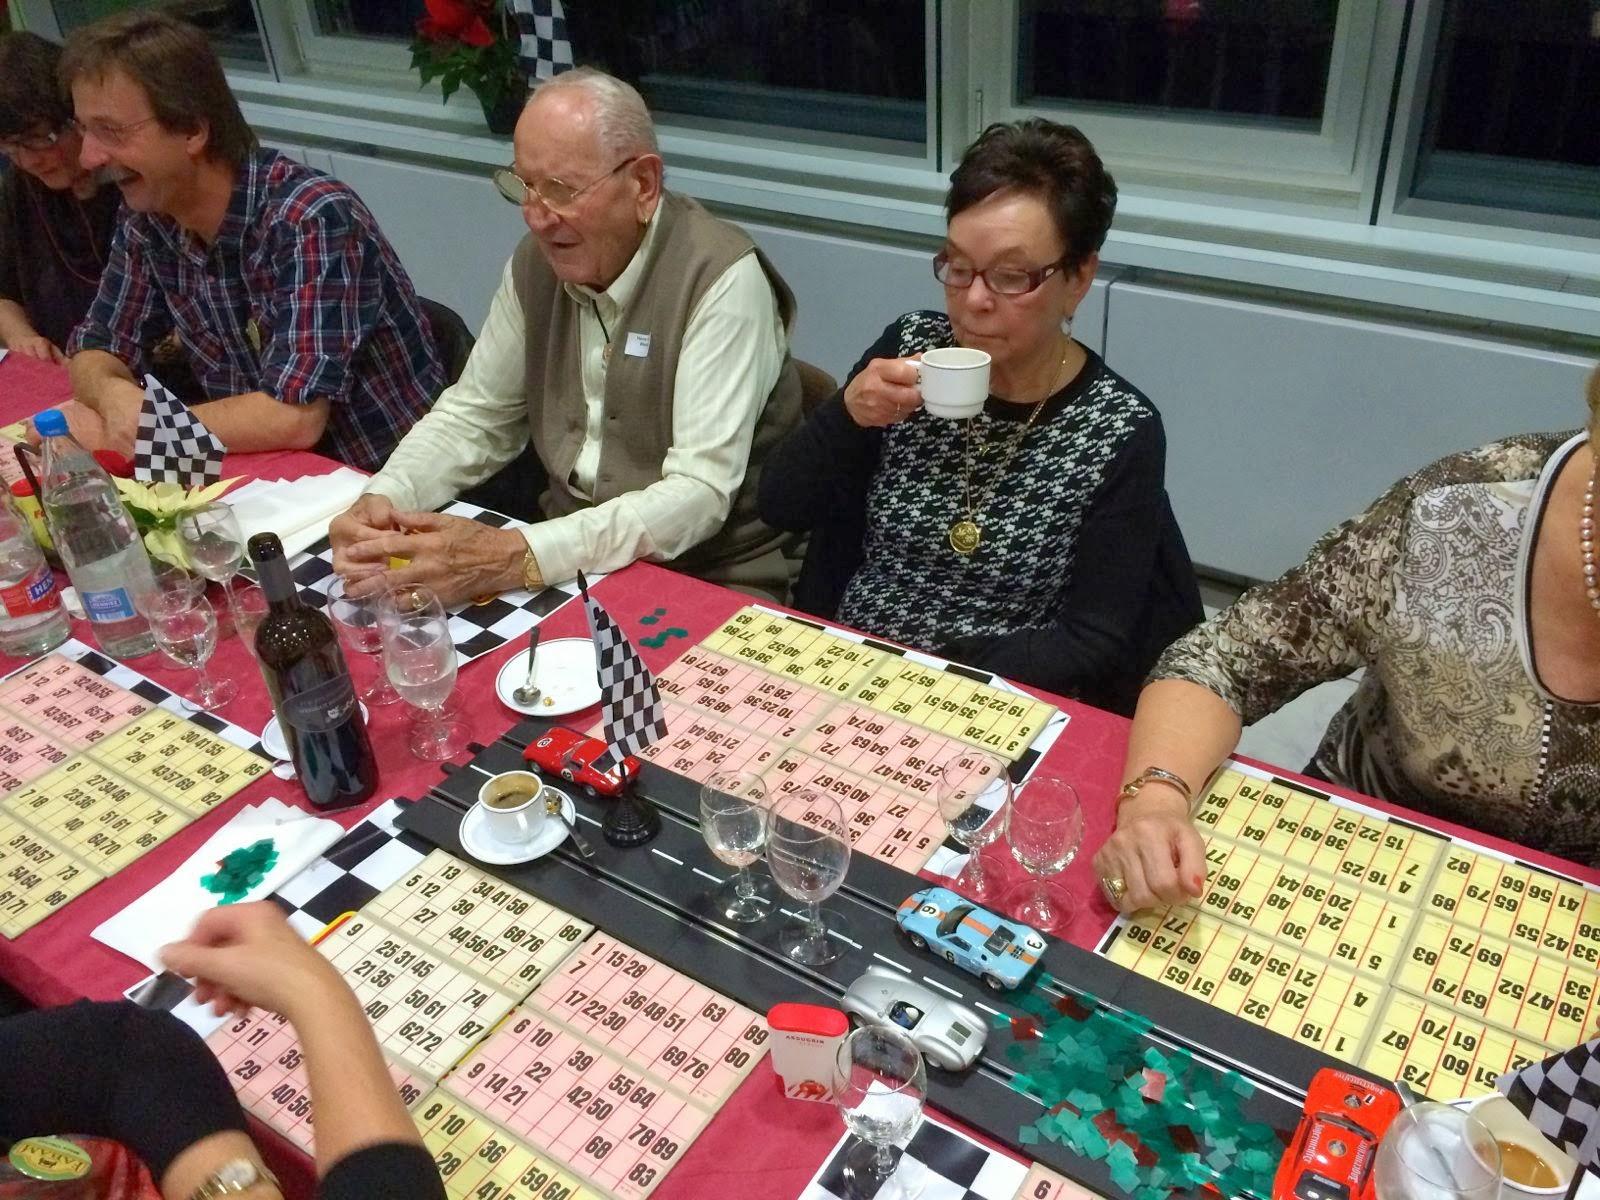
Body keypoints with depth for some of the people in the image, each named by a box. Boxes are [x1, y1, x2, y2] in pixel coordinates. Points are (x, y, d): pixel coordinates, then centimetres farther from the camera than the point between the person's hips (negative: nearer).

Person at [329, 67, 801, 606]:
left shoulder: (720, 279, -20)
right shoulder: (538, 260, 1)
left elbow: (699, 493, -26)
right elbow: (476, 413, 8)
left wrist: (519, 558, -35)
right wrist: (386, 496, -12)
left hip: (710, 579, -5)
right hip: (566, 556, 5)